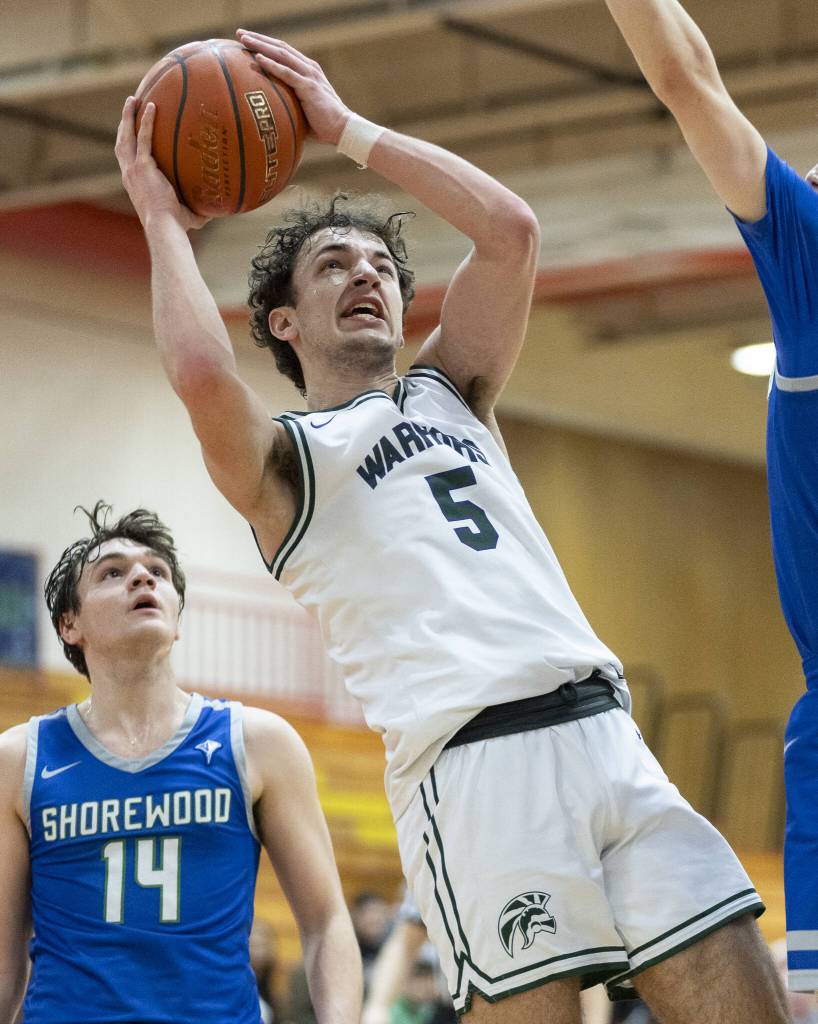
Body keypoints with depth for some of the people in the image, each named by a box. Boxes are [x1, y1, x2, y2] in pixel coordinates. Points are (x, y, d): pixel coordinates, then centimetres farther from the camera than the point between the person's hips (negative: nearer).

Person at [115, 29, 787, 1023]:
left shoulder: (447, 393, 26)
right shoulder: (279, 457, 10)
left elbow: (510, 229, 12)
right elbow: (200, 373, -13)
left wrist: (348, 129, 15)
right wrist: (161, 219, 2)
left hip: (605, 733, 6)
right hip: (470, 763, -5)